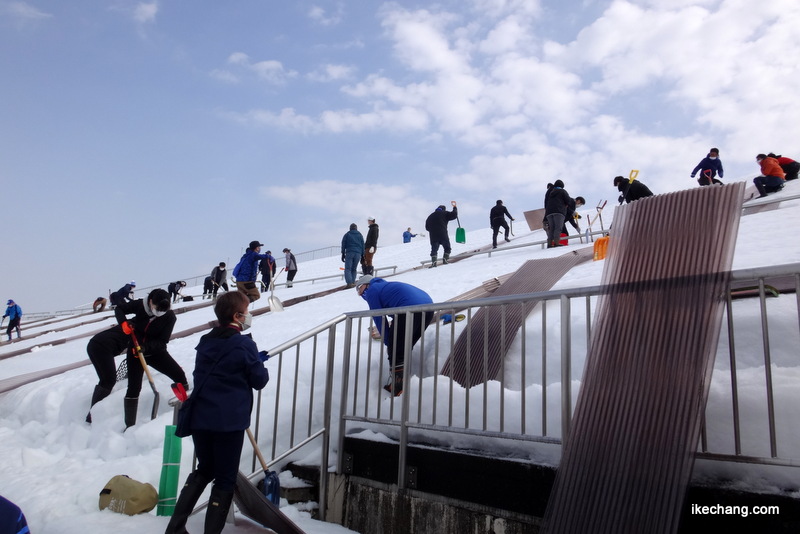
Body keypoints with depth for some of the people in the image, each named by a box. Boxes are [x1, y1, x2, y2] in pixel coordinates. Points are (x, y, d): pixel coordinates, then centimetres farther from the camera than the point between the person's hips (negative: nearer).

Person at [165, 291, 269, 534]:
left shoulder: (206, 342, 8)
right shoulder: (245, 345, -12)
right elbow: (259, 380, -7)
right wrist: (257, 363, 15)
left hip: (200, 418, 7)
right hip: (229, 421, -6)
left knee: (204, 470, 23)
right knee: (225, 479, 7)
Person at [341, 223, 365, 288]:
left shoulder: (347, 235, 11)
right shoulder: (360, 235, 17)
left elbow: (343, 245, 7)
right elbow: (363, 245, 14)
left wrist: (343, 254, 10)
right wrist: (362, 255, 16)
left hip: (349, 253, -3)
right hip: (358, 253, 3)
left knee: (348, 268, -5)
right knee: (354, 269, 12)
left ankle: (349, 282, -21)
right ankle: (353, 282, 2)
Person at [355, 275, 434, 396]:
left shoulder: (372, 290, 11)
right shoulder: (385, 285, 36)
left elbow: (379, 319, 5)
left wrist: (388, 342, 12)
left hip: (410, 310, -9)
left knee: (395, 351, 1)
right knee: (405, 349, 21)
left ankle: (395, 389, 4)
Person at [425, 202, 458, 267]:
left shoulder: (430, 216, 22)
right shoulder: (444, 213, 6)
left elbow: (427, 227, 19)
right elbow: (454, 215, 0)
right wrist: (455, 208, 16)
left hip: (433, 236, 4)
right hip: (443, 235, -4)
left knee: (434, 249, 3)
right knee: (447, 248, 8)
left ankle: (433, 262, -14)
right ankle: (445, 260, -7)